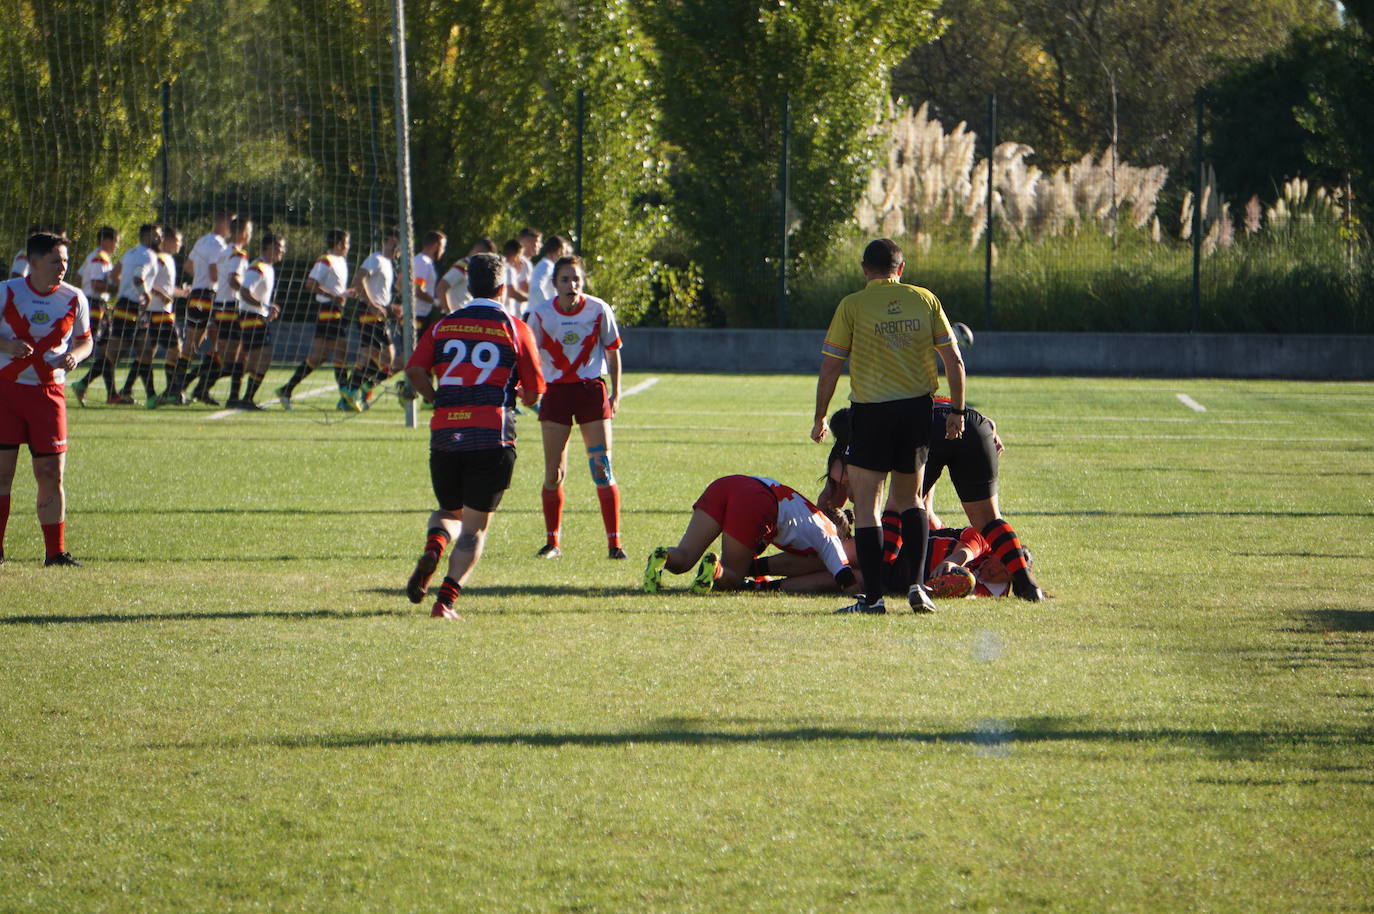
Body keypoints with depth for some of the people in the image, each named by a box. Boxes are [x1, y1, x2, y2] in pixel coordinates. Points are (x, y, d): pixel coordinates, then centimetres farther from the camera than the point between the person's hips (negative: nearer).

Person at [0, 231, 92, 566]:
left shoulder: (74, 299, 4)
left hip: (48, 393, 2)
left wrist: (75, 355, -8)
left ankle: (55, 552, 7)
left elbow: (84, 340, 15)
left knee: (51, 474, -1)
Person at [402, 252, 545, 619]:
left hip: (445, 434, 2)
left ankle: (432, 549, -11)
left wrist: (438, 399, 13)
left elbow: (415, 370, -3)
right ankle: (447, 599, -11)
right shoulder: (515, 329, 3)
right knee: (475, 526, 4)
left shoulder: (443, 326, 10)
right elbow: (533, 392, 4)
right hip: (493, 434, -2)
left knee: (448, 510, 22)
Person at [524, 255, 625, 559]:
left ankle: (614, 542, -3)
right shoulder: (541, 314, -5)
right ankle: (552, 542, 13)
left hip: (592, 389, -1)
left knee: (602, 470, -7)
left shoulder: (599, 310, -5)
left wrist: (615, 393, 8)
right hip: (555, 391, 1)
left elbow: (612, 351, 7)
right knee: (553, 474, 0)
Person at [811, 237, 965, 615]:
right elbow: (954, 361, 5)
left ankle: (872, 596, -2)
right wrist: (957, 410, 14)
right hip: (917, 410, 4)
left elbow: (829, 368, -3)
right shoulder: (925, 300, 4)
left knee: (866, 506, 3)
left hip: (871, 413, -4)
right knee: (910, 500, 20)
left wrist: (820, 418, 7)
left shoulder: (852, 306, -4)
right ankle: (917, 582, 7)